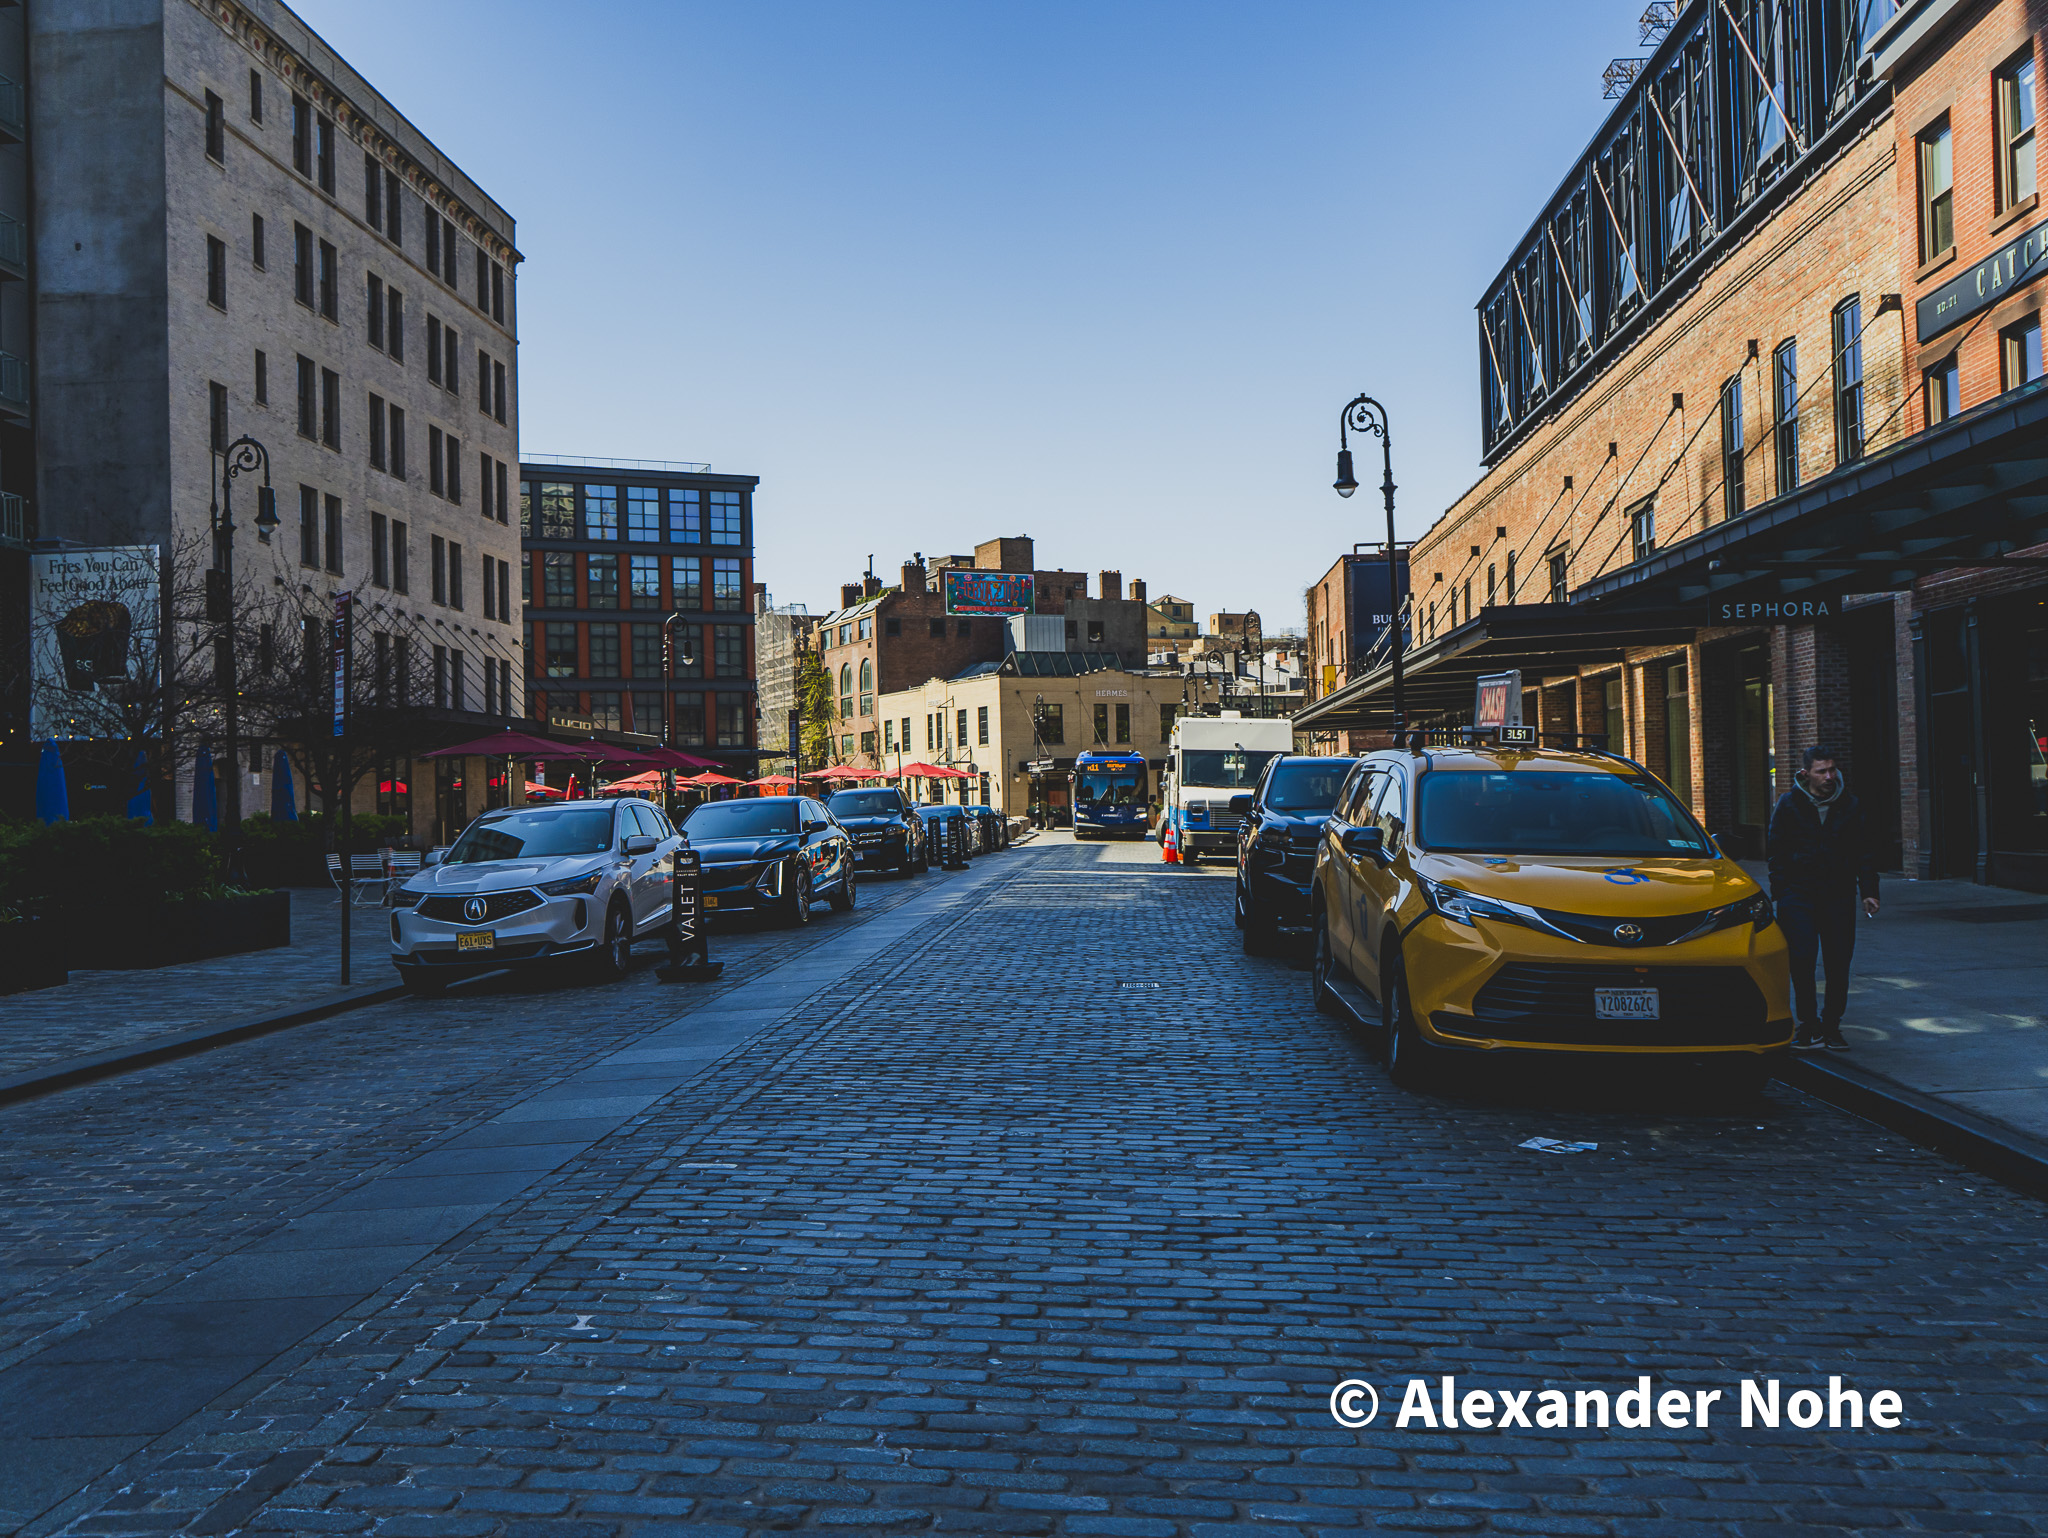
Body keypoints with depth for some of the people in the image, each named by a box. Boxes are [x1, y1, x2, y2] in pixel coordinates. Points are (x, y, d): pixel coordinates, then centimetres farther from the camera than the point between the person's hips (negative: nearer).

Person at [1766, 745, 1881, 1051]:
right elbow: (1776, 852, 3)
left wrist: (1868, 893, 4)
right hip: (1798, 893, -2)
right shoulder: (1789, 804, 0)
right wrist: (1779, 895, -4)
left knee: (1839, 963, 3)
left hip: (1839, 895, 2)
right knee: (1802, 958, -11)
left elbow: (1865, 853, 12)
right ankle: (1809, 1025, 3)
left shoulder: (1850, 806, 6)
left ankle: (1831, 1025, 17)